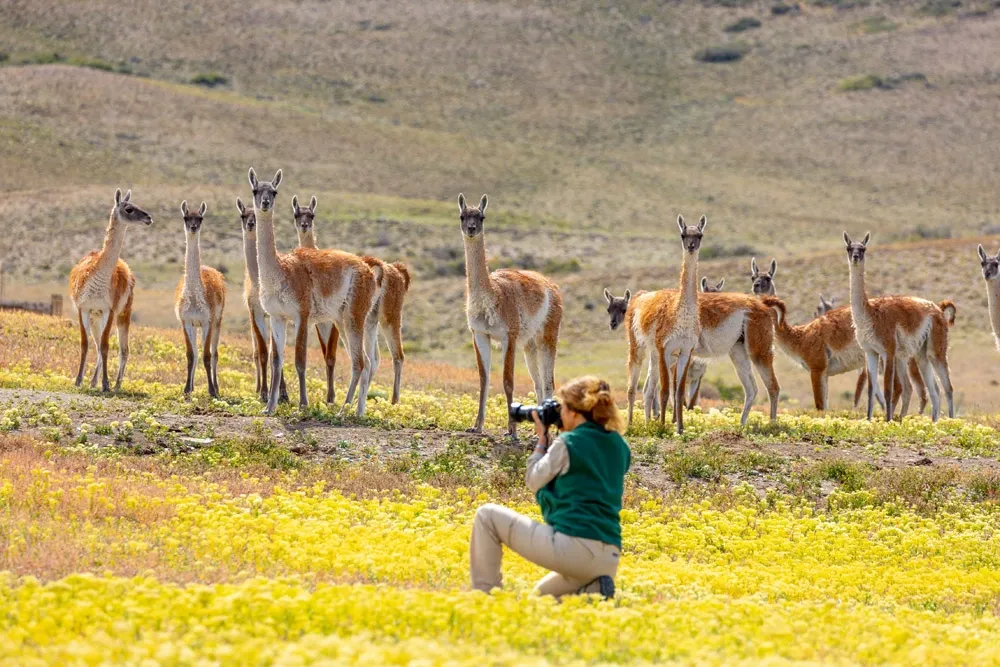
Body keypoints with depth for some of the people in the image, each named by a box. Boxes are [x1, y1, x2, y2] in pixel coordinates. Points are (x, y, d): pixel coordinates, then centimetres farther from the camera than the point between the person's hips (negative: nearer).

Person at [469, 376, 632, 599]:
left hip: (573, 545, -8)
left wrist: (542, 440, 16)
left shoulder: (568, 443, -7)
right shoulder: (619, 447, 13)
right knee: (541, 593, 34)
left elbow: (534, 482, 5)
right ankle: (592, 591, 3)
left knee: (487, 515, 6)